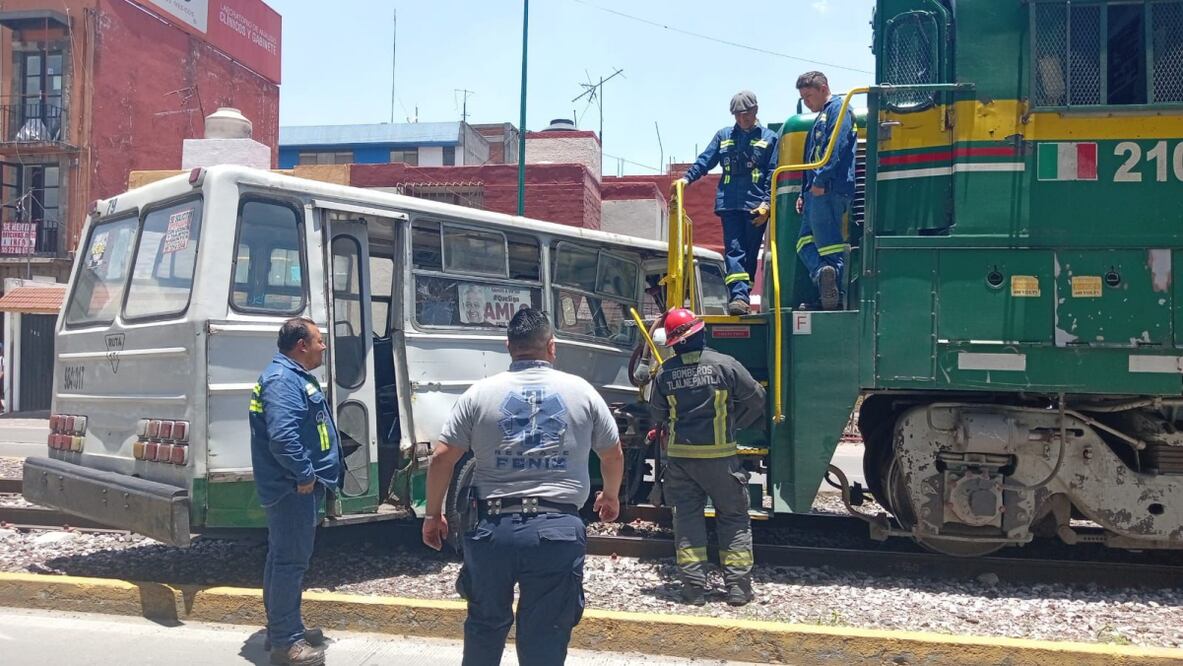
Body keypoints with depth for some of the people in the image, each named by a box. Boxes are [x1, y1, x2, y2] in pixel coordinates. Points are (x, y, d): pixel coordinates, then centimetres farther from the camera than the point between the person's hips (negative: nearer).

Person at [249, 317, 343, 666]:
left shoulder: (294, 377, 17)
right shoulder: (283, 380, -19)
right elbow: (282, 437, -30)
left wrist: (307, 474, 20)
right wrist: (305, 475, -22)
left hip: (294, 488, 11)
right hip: (295, 489, -11)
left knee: (283, 558, 17)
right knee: (291, 561, -5)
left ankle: (283, 630, 29)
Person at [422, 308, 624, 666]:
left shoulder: (480, 393, 4)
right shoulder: (581, 391, 6)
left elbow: (441, 457, 2)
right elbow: (613, 455, 16)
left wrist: (433, 514, 16)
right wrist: (611, 496, 35)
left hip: (492, 529, 1)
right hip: (557, 530, -1)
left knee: (485, 624, 22)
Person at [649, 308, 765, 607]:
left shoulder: (665, 372, -1)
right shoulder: (725, 365, -8)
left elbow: (658, 414, 9)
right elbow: (756, 400, 0)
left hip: (679, 455, 2)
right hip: (719, 454, -2)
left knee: (687, 518, 10)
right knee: (734, 518, 9)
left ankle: (694, 585, 8)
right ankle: (738, 585, 9)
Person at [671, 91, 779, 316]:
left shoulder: (769, 138, 10)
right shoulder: (723, 136, 16)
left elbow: (773, 174, 4)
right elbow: (705, 160, 8)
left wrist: (766, 203, -7)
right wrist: (687, 177, -9)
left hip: (756, 205, -1)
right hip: (729, 204, 1)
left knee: (750, 253, 2)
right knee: (734, 250, -11)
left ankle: (742, 297, 8)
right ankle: (739, 297, -20)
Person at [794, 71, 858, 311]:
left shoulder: (838, 108, -1)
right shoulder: (820, 117, 29)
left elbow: (836, 147, -17)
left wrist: (820, 181, -22)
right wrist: (804, 193, 22)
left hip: (830, 190, -10)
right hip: (817, 191, 10)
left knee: (828, 240, -13)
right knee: (805, 241, 1)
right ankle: (824, 273, -14)